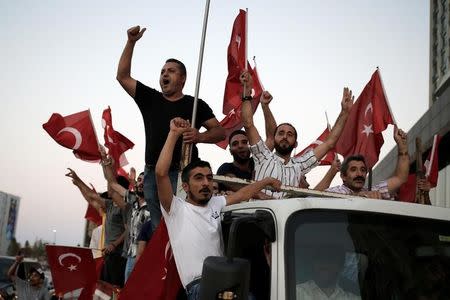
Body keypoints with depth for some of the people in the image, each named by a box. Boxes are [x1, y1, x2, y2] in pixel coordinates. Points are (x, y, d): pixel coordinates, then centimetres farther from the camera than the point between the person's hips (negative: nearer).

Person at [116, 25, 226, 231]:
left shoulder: (195, 104, 8)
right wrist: (131, 43, 9)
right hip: (153, 173, 4)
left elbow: (220, 132, 3)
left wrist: (200, 137, -18)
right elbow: (123, 77, 15)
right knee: (158, 228, 5)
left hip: (182, 173, -3)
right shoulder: (149, 99, 17)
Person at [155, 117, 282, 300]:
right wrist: (173, 134, -10)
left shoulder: (216, 204, 20)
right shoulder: (176, 209, 0)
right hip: (198, 284, -7)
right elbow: (161, 173, -13)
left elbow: (243, 195, 30)